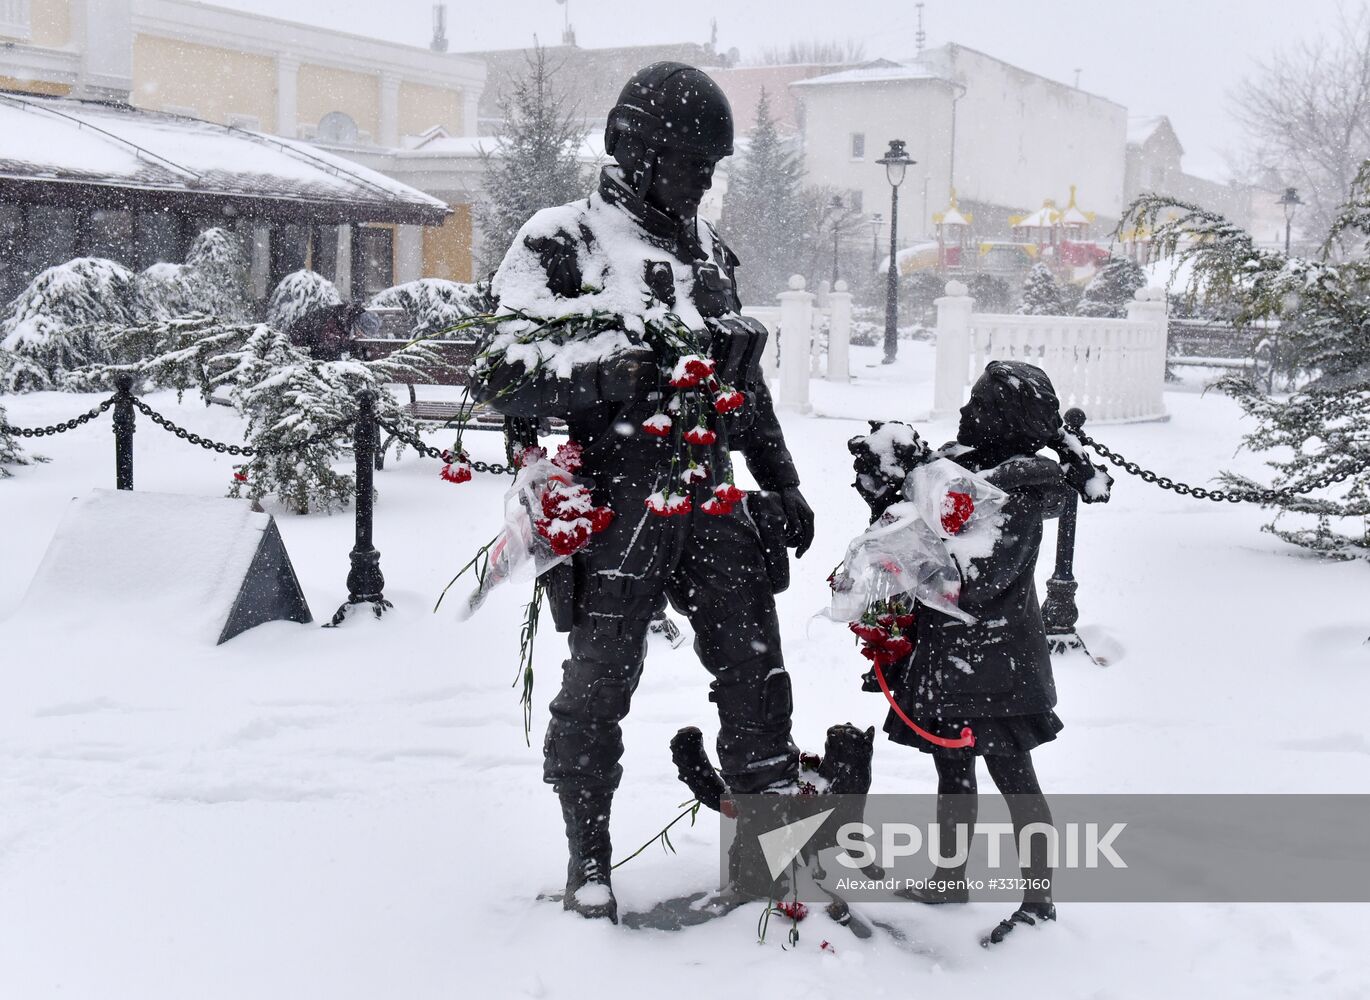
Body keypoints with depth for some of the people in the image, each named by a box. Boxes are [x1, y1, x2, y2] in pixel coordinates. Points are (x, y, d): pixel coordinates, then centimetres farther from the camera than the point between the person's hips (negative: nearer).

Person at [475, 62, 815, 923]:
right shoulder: (564, 243, -4)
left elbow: (746, 381, 25)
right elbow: (502, 376, -11)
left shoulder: (710, 252, 17)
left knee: (756, 669, 6)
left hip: (710, 497, 6)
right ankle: (589, 854, 15)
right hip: (615, 503, -6)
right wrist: (598, 376, -27)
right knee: (600, 682, -2)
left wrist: (783, 484, 24)